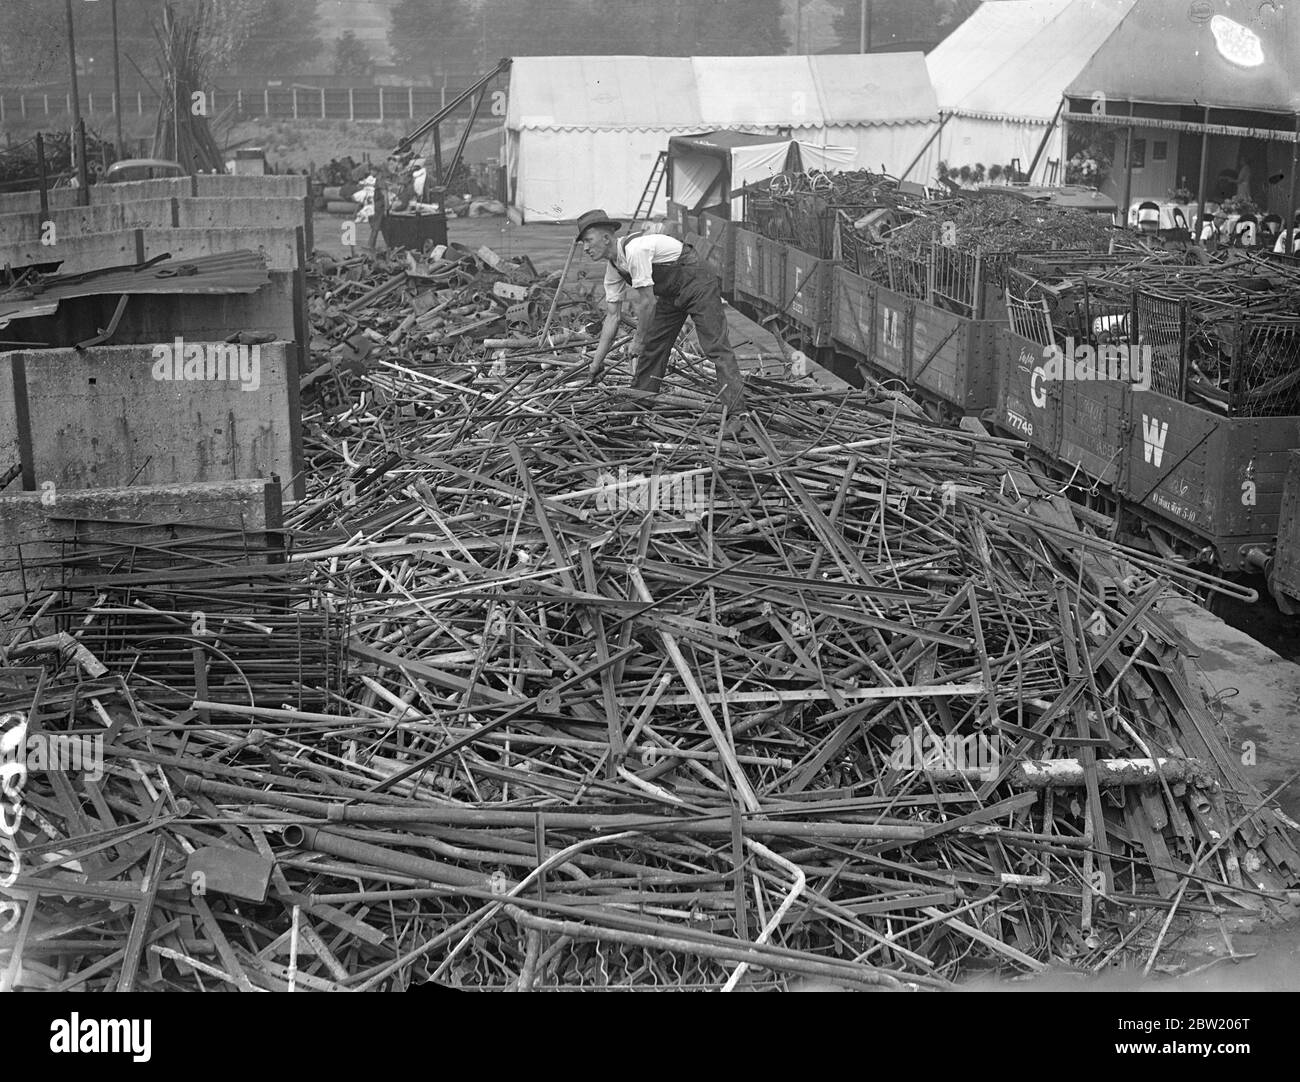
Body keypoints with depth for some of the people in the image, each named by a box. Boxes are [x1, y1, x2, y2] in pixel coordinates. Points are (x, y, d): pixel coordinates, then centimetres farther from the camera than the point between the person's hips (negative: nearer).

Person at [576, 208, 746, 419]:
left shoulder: (635, 250, -28)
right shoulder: (612, 267, 0)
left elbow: (647, 303, -27)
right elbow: (612, 316, 3)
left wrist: (638, 341, -15)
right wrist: (596, 363, 2)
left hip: (698, 284, -9)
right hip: (670, 294, 9)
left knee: (716, 345, -15)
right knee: (651, 346, 8)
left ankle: (735, 413, -19)